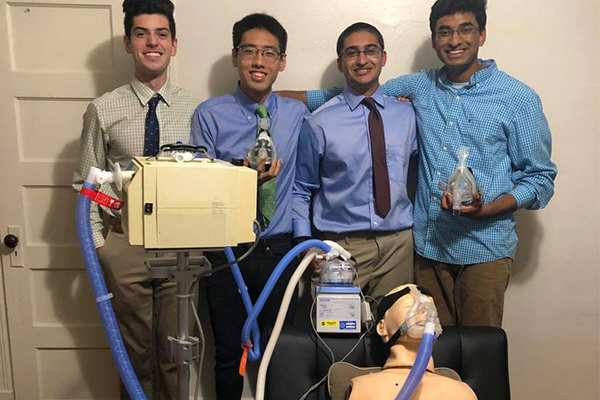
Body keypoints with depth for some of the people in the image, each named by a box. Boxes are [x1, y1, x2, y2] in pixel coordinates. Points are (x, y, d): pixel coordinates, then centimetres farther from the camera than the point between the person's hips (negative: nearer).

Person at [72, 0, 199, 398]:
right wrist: (97, 244, -1)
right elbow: (86, 184, 4)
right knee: (135, 351, 17)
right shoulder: (103, 110, -1)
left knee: (176, 351, 13)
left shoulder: (195, 108, -1)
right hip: (124, 243, 0)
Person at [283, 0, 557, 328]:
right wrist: (281, 95, 8)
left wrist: (486, 210, -17)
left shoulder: (518, 98, -2)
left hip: (483, 247, -2)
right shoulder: (418, 87, 8)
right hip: (427, 243, 3)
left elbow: (541, 177, 1)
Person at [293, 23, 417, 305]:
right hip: (341, 246, -2)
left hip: (398, 244, 3)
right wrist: (305, 244, -7)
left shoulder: (407, 114, 5)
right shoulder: (318, 123, -4)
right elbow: (300, 191, 2)